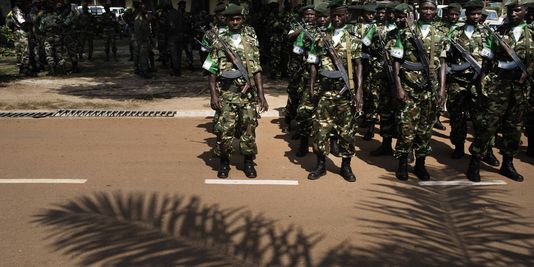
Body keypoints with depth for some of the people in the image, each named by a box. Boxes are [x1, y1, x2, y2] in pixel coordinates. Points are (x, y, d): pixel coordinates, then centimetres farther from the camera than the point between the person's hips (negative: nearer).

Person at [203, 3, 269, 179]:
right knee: (224, 130, -2)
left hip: (248, 94, 1)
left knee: (249, 129, 5)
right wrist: (213, 95, -7)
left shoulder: (251, 40, 6)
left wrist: (261, 95, -1)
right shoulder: (219, 42, 3)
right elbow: (212, 71, 3)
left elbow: (257, 70, 4)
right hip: (226, 94, -1)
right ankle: (224, 162, 16)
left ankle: (248, 162, 20)